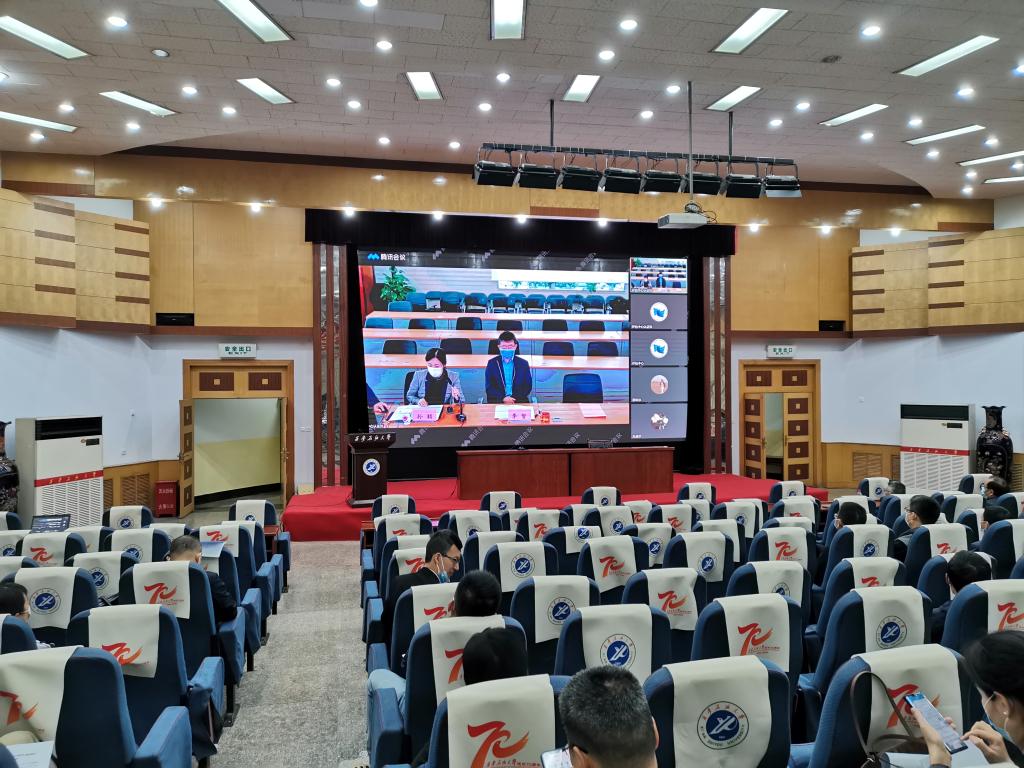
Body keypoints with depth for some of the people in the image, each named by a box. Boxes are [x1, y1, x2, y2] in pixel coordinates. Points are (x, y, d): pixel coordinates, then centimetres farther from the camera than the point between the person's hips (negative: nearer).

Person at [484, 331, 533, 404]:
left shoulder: (523, 363, 6)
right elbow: (489, 388, 2)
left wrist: (514, 398, -10)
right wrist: (503, 398, -13)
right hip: (496, 401, -1)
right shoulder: (492, 363, 5)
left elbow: (528, 387, 5)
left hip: (519, 401, 1)